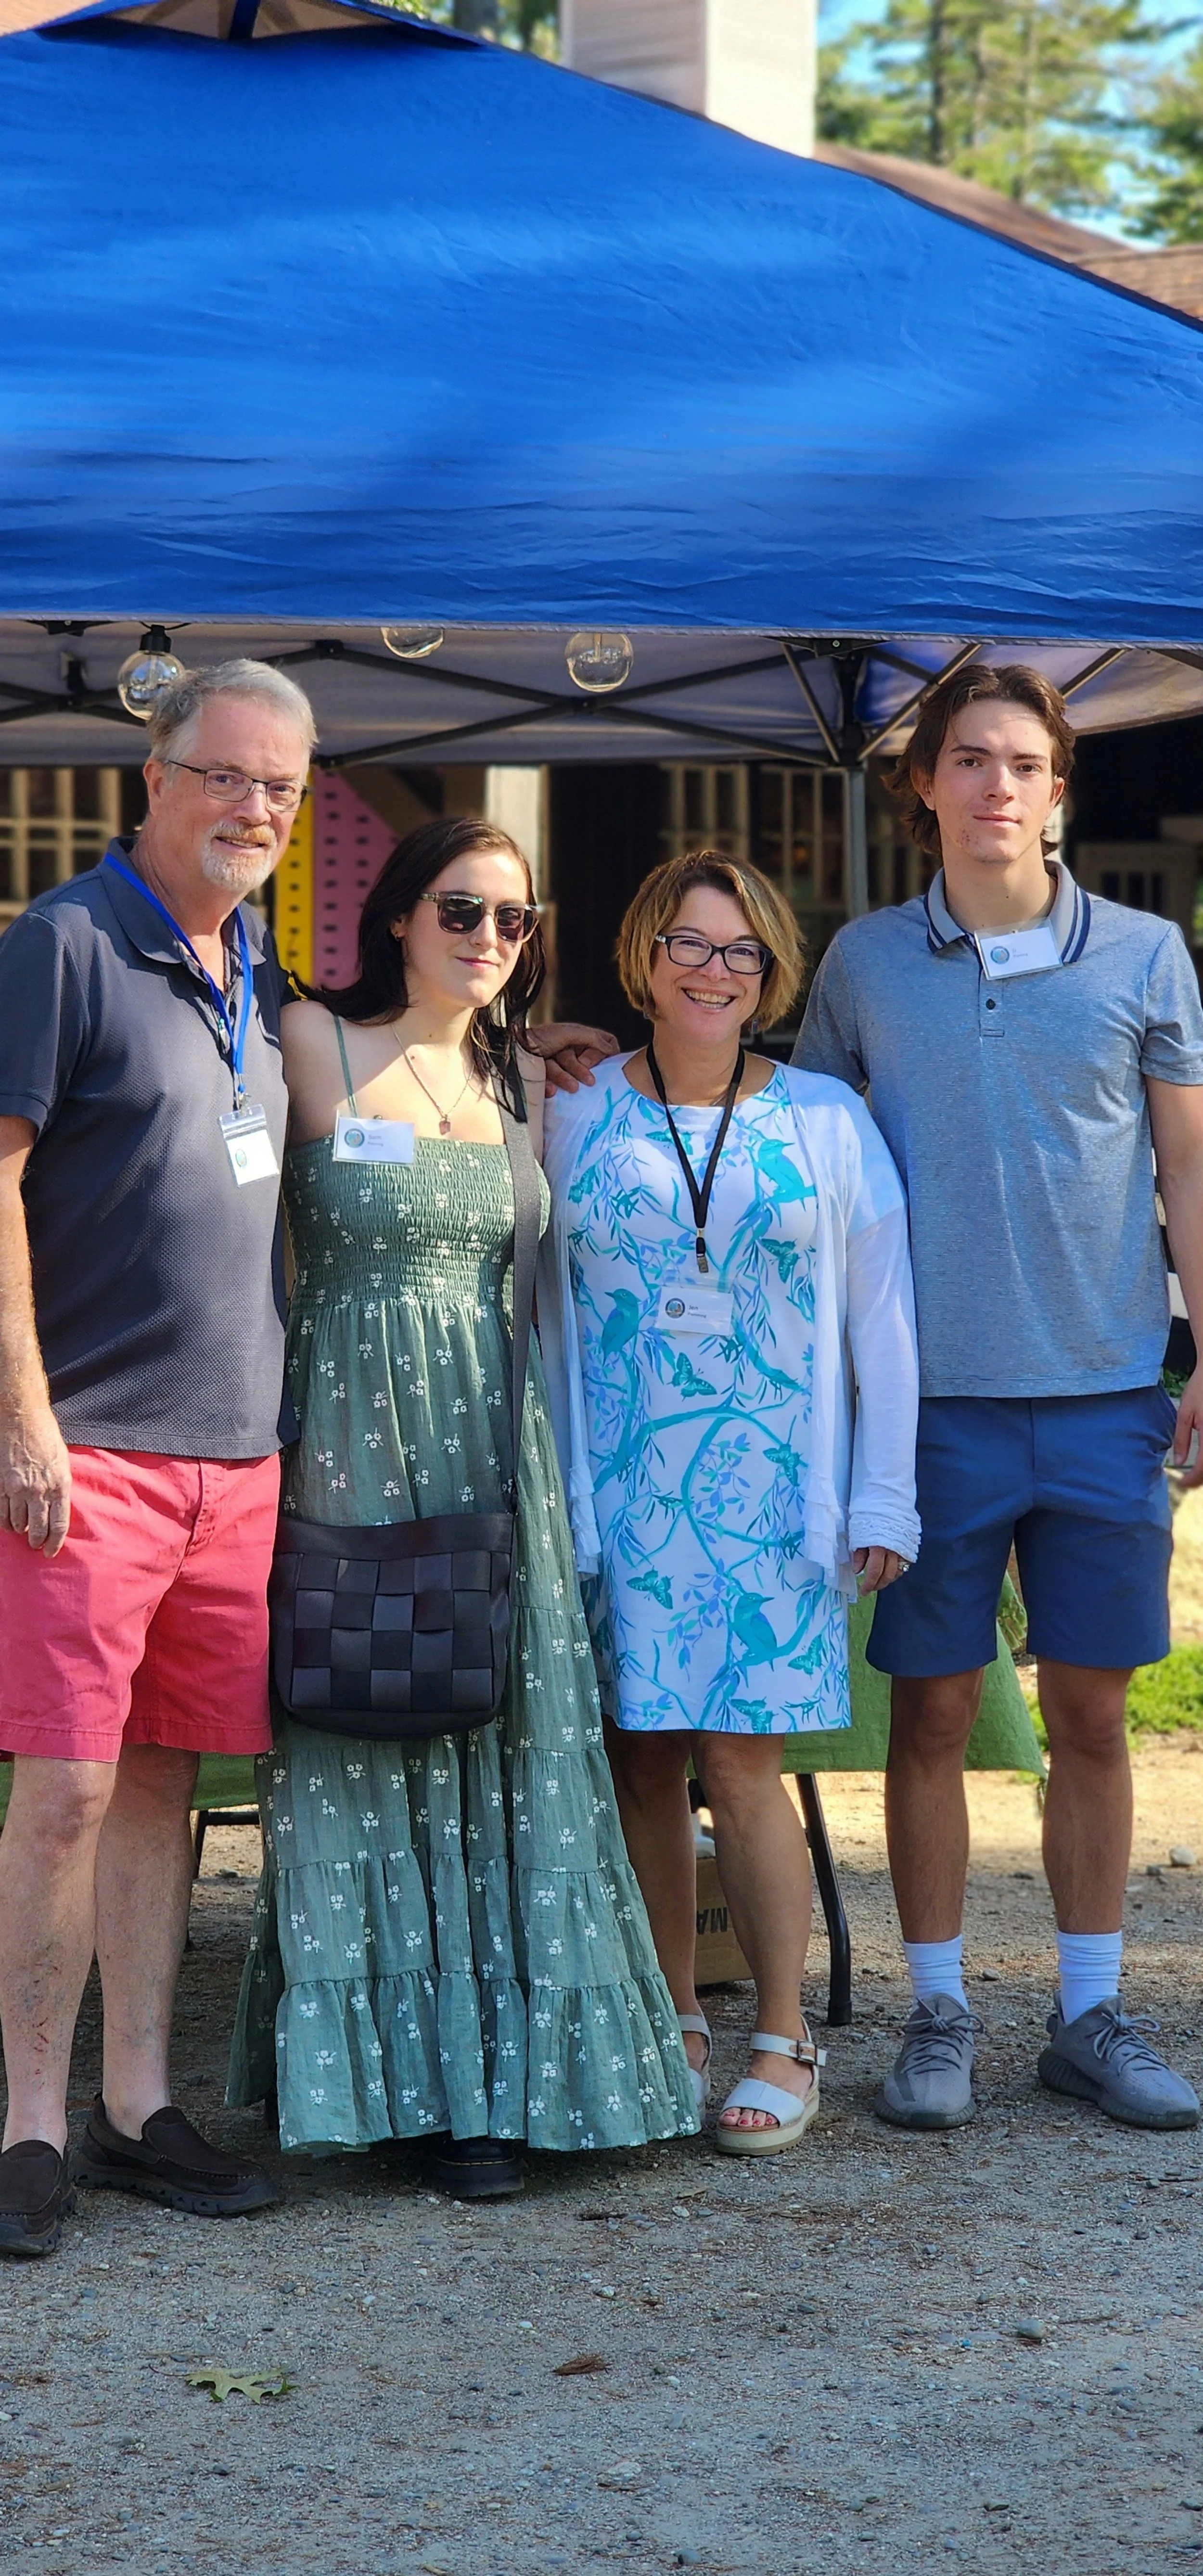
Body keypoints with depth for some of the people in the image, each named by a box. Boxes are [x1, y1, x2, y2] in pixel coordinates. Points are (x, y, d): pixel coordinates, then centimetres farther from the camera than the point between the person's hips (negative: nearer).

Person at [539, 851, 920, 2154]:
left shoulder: (829, 1120, 6)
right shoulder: (575, 1115, 7)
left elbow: (881, 1317, 7)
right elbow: (541, 1310, 11)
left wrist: (882, 1496, 2)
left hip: (769, 1490, -1)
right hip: (619, 1490, 2)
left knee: (738, 1758, -7)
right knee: (641, 1758, 2)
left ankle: (784, 2041, 3)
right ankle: (673, 2027, 15)